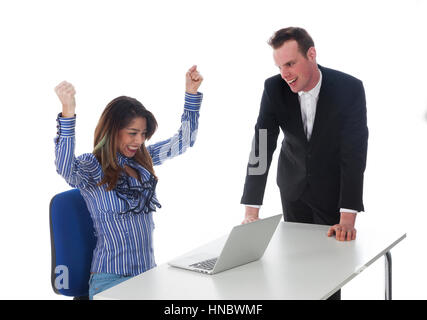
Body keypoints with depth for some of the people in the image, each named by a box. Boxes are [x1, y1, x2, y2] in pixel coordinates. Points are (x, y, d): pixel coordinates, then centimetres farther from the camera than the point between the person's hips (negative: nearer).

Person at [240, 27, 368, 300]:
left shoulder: (349, 89, -24)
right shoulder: (274, 88, -17)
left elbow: (354, 153, -25)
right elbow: (262, 147, -18)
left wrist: (348, 218, -30)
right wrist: (251, 212, -25)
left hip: (333, 187, -2)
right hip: (293, 185, 3)